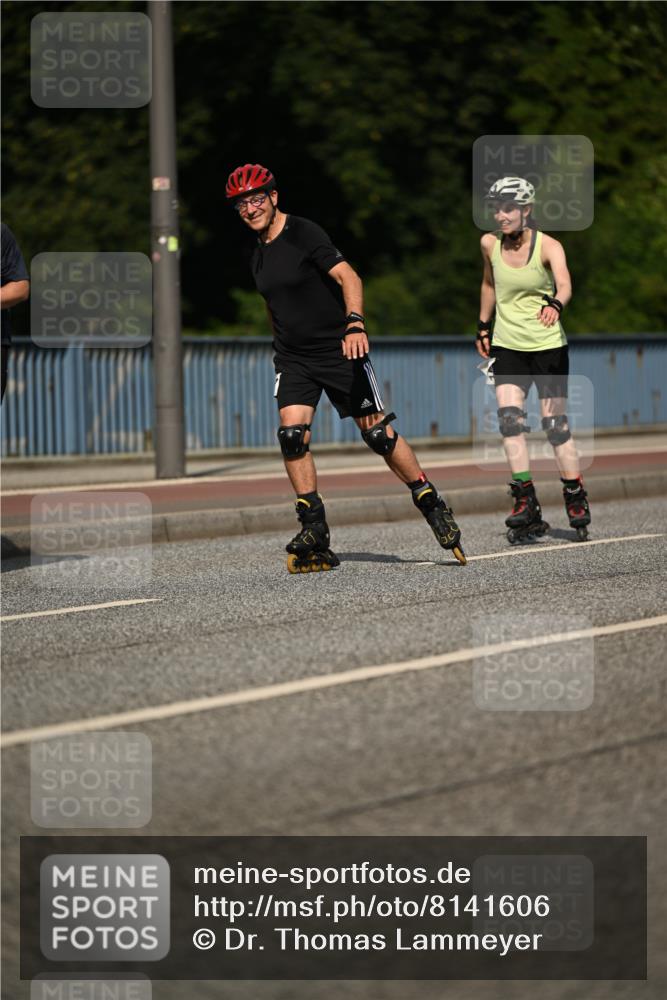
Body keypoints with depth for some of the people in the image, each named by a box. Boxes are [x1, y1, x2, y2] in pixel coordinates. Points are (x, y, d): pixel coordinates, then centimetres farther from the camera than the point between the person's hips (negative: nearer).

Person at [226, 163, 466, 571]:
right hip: (294, 359, 6)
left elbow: (347, 276, -22)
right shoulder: (259, 256, 10)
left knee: (378, 432, -3)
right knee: (292, 434, -13)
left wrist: (355, 323, -37)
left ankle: (433, 506, 13)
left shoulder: (304, 233, -12)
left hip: (339, 351, -6)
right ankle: (314, 531, -9)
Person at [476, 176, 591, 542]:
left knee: (555, 424, -1)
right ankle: (526, 504, -12)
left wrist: (555, 304, -51)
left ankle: (576, 499, 16)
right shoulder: (489, 244, 0)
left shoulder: (548, 246, -12)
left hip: (548, 346, -3)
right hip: (506, 345, 3)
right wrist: (483, 327, 20)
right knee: (509, 418, -14)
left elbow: (564, 284, -30)